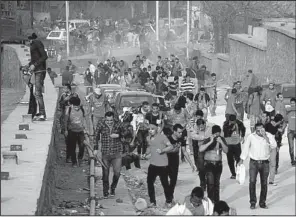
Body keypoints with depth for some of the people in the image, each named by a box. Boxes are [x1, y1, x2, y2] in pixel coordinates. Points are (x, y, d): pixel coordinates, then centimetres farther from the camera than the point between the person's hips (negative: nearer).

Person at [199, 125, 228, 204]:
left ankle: (216, 202, 18)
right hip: (209, 164, -4)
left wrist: (221, 142, -17)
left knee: (217, 183, 10)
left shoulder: (222, 139, 2)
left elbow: (226, 151, -4)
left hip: (218, 164, 4)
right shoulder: (208, 140, -10)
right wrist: (210, 142, -27)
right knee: (211, 183, -14)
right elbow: (200, 149, -25)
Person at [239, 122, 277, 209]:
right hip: (254, 162, -1)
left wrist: (266, 138, -26)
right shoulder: (251, 137, -7)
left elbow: (274, 146, -19)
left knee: (264, 183, 7)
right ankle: (253, 202, -4)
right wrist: (242, 159, 11)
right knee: (252, 181, -12)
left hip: (265, 163, 1)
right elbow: (246, 148, 6)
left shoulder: (269, 136, -5)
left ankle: (262, 202, 18)